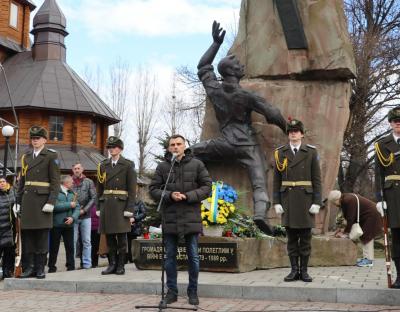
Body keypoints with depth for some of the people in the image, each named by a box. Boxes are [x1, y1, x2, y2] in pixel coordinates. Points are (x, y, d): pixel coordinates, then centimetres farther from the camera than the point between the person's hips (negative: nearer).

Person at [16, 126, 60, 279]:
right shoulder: (26, 157, 15)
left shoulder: (51, 156, -1)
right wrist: (18, 201, 12)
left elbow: (55, 181, -7)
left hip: (42, 200, -5)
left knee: (42, 236, 0)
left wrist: (51, 202, -15)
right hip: (27, 201, 5)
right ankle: (28, 267, 12)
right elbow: (22, 181, 18)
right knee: (27, 235, 5)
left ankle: (40, 268, 7)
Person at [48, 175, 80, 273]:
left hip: (69, 224, 4)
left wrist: (73, 218, -11)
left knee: (70, 246, 4)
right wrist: (69, 205, -13)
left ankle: (71, 266, 12)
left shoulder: (72, 193, 13)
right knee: (54, 247, 4)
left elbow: (77, 207, 7)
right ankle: (52, 267, 12)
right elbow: (54, 206, -18)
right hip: (56, 224, -4)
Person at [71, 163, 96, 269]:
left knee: (86, 241, 4)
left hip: (85, 216, 0)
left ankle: (87, 263, 10)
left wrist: (84, 210, -9)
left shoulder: (89, 182, 4)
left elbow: (93, 198, 0)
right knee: (73, 240, 3)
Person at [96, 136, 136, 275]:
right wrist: (99, 208, 9)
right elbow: (100, 188, 15)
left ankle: (121, 265, 7)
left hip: (121, 204, -4)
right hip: (106, 204, 4)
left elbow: (132, 189, -4)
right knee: (109, 237, 5)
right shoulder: (103, 165, 13)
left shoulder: (128, 165, 0)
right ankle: (112, 264, 13)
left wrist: (129, 210, -10)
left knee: (121, 237, -2)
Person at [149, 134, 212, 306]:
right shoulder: (162, 166, 4)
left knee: (193, 257, 6)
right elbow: (153, 189, 3)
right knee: (170, 256, 9)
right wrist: (169, 195, -15)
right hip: (169, 218, 1)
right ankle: (172, 291, 21)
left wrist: (188, 196, -13)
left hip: (191, 217, -1)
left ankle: (193, 291, 19)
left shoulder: (196, 164, 1)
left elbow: (207, 186, 0)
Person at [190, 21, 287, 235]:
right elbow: (272, 114, -4)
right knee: (259, 182, -12)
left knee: (191, 152, 23)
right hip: (247, 145, -4)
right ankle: (260, 214, -32)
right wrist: (287, 130, 14)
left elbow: (203, 66, 26)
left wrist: (216, 43, 30)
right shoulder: (245, 96, -4)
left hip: (226, 143, 4)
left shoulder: (214, 90, 8)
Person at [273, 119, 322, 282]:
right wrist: (276, 202, -1)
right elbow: (277, 180, 5)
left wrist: (317, 202, -8)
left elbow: (317, 179, -1)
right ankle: (294, 270, 12)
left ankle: (304, 270, 10)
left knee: (305, 237, 2)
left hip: (306, 199, -1)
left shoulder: (311, 152, 1)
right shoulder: (280, 152, 5)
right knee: (291, 237, 5)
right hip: (287, 200, 1)